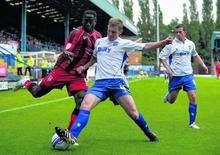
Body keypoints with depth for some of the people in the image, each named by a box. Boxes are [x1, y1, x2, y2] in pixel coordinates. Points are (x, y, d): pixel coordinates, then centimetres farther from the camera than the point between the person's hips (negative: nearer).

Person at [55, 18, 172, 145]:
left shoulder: (124, 44, 7)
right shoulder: (99, 42, 20)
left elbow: (145, 47, 3)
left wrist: (162, 43, -8)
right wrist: (84, 67, 21)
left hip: (117, 81, -3)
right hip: (100, 83, 3)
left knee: (133, 112, -8)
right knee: (85, 105, -21)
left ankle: (149, 133, 17)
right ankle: (72, 136, -31)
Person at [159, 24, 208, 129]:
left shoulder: (190, 44, 6)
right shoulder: (171, 44, -8)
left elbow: (195, 55, 25)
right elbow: (161, 56, -5)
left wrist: (203, 65, 21)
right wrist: (168, 69, -15)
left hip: (188, 75, 3)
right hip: (175, 76, -3)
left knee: (193, 98, -7)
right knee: (171, 100, 6)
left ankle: (192, 123, 5)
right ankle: (168, 95, 45)